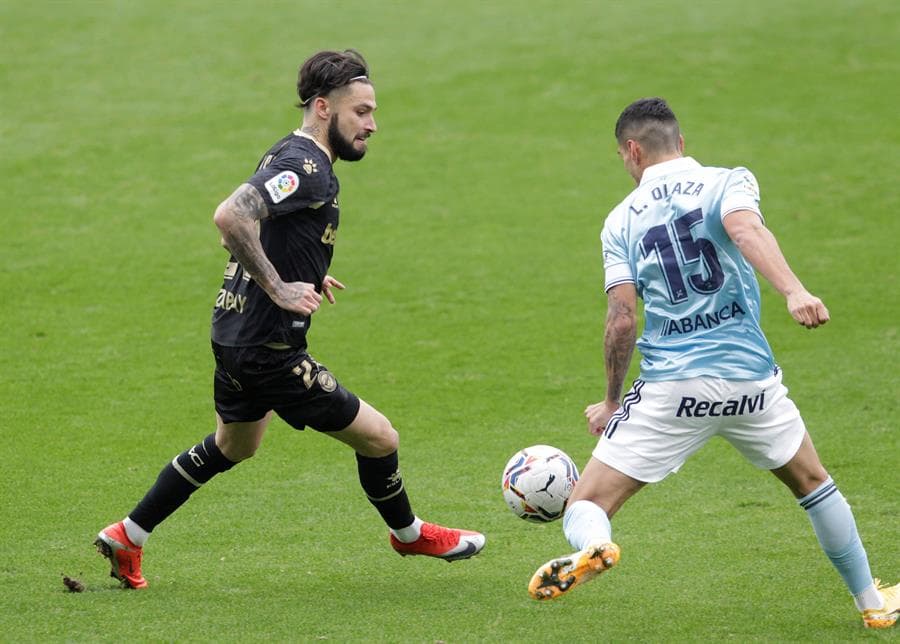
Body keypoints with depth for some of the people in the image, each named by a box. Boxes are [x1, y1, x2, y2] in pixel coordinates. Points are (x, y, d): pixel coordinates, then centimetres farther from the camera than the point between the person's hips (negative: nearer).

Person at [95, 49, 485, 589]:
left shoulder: (289, 157, 11)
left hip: (236, 335, 11)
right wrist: (278, 288, -29)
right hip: (270, 349, -11)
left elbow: (236, 231, 23)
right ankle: (409, 534, 26)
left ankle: (126, 538, 36)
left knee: (232, 446, 32)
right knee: (379, 438, 1)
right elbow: (230, 216, -35)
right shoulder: (307, 169, -21)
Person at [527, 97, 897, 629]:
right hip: (750, 376, 1)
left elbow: (622, 320, -1)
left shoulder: (621, 221, 7)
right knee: (812, 484, 27)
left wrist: (612, 401, 11)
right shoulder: (730, 182, 4)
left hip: (670, 388, -1)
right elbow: (746, 230, -19)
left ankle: (593, 546, -34)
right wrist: (794, 291, -34)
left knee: (585, 509, 2)